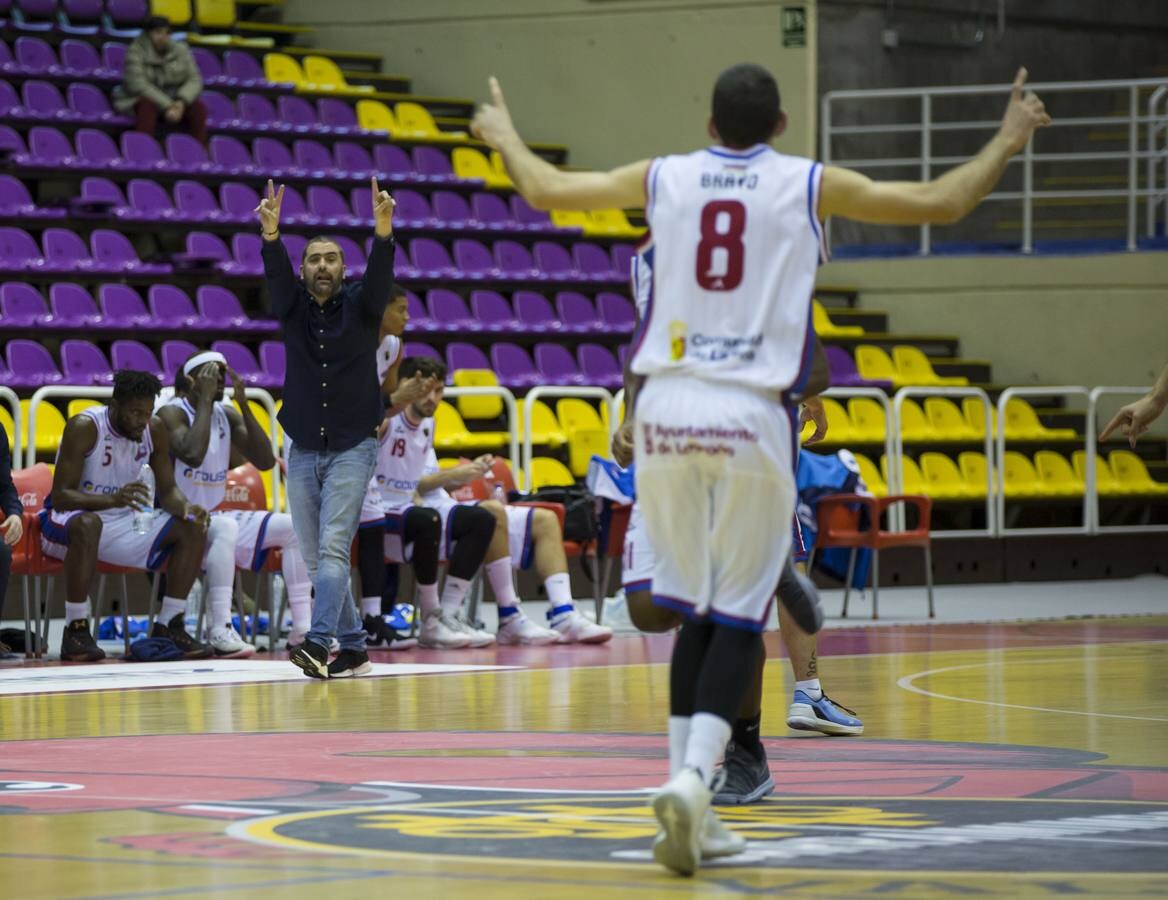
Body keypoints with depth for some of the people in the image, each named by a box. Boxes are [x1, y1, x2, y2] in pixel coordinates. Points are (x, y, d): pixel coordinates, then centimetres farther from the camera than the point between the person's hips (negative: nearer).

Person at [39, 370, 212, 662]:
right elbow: (59, 496, -26)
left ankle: (167, 627, -4)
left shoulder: (155, 429, -4)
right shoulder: (84, 427, -22)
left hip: (125, 523, 6)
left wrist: (186, 507, -21)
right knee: (86, 524, -41)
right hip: (68, 521, -6)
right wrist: (113, 499, -42)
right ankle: (76, 630, -33)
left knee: (193, 529, -8)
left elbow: (167, 490, 4)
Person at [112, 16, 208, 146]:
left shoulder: (180, 50, 2)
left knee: (198, 107, -24)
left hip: (174, 102, 4)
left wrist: (182, 102, -25)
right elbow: (138, 85, -22)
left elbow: (194, 80, -4)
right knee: (147, 105, -37)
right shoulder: (136, 51, -11)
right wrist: (166, 106, -30)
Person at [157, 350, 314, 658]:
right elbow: (193, 455, -32)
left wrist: (244, 404, -5)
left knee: (294, 527, -3)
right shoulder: (172, 413, -13)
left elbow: (265, 461, 2)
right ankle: (221, 631, -43)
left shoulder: (227, 414, 10)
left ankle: (302, 628, -6)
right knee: (225, 526, -40)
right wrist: (205, 399, -23)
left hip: (215, 515, 8)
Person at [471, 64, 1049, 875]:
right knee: (739, 617, 0)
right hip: (751, 414, -3)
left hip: (668, 407, 3)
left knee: (697, 611, 15)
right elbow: (940, 204, 5)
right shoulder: (810, 185, 3)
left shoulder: (664, 178, 9)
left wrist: (504, 136, 39)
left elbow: (545, 190, 19)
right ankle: (695, 776, -20)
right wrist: (1009, 142, 20)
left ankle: (688, 794, 9)